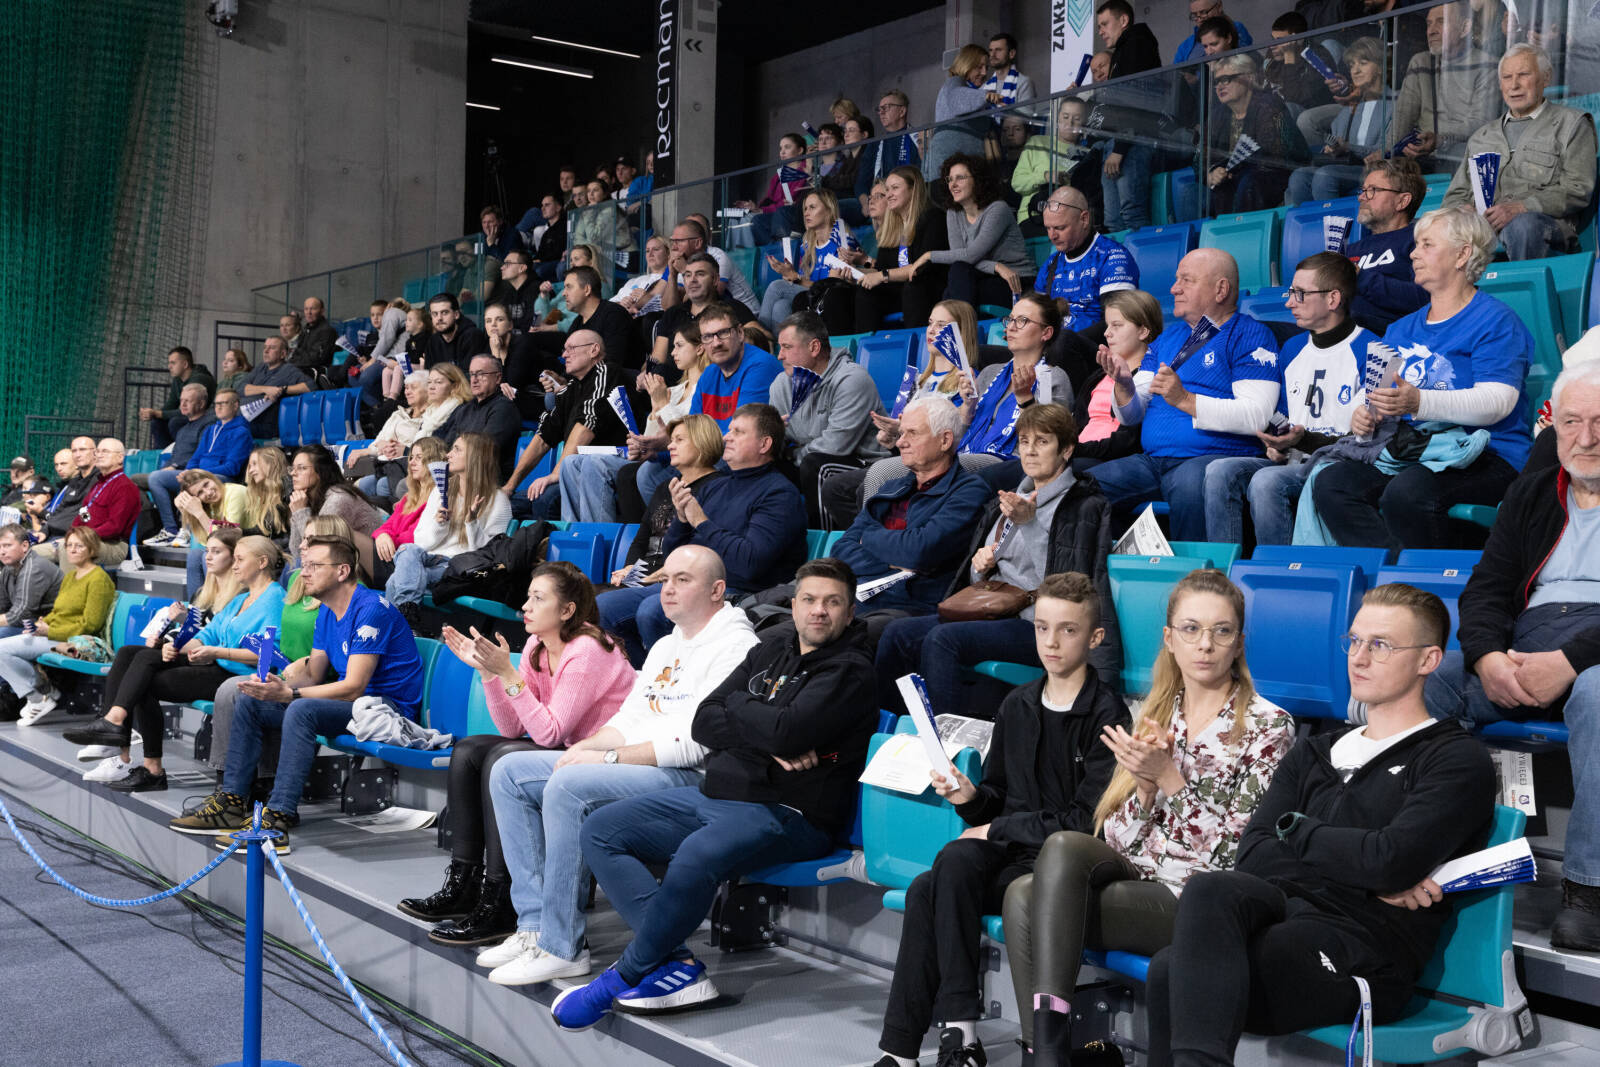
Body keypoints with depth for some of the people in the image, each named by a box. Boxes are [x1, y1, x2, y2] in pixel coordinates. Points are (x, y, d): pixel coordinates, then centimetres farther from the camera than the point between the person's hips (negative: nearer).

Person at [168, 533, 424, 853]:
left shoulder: (370, 609, -19)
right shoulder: (327, 612, 11)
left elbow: (354, 688, -25)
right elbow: (313, 674, 13)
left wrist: (288, 694, -29)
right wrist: (277, 682, -9)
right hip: (353, 700, 10)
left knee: (302, 710, -35)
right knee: (249, 701, 5)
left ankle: (278, 821, -35)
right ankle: (231, 802, 4)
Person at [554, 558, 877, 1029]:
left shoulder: (850, 671, -5)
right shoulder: (769, 653, 16)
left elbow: (788, 729, -22)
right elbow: (704, 722, 6)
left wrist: (734, 707, -3)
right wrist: (767, 742, -11)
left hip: (785, 813, -8)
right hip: (716, 794, 9)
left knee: (696, 858, -36)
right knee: (600, 831, 0)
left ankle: (624, 977, -14)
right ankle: (677, 964, -11)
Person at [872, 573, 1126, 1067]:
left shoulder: (1107, 714, -6)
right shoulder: (1016, 705, 14)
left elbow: (1088, 821, -11)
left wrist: (998, 829, -9)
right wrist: (970, 796, -4)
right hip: (1004, 849, 6)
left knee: (931, 890, -28)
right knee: (935, 879, -27)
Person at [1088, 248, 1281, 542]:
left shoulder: (1250, 335, 2)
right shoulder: (1168, 338, 23)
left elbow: (1256, 417, -12)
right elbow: (1131, 416, 19)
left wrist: (1185, 400, -16)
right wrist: (1123, 384, -3)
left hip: (1216, 457, -6)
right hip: (1152, 460, 6)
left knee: (1189, 483, -39)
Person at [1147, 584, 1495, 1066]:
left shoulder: (1457, 760, 7)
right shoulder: (1313, 754, 26)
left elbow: (1392, 860, -12)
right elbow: (1252, 856, 9)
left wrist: (1296, 828, 4)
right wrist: (1367, 876, -4)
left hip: (1363, 947, -5)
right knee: (1212, 890, -33)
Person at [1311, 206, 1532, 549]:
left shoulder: (1495, 320, 0)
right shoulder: (1401, 330, 23)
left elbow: (1497, 402, -14)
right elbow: (1385, 395, 25)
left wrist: (1418, 402, -27)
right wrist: (1368, 415, -2)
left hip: (1486, 456, -7)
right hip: (1407, 453, 7)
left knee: (1407, 492, -37)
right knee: (1330, 482, -21)